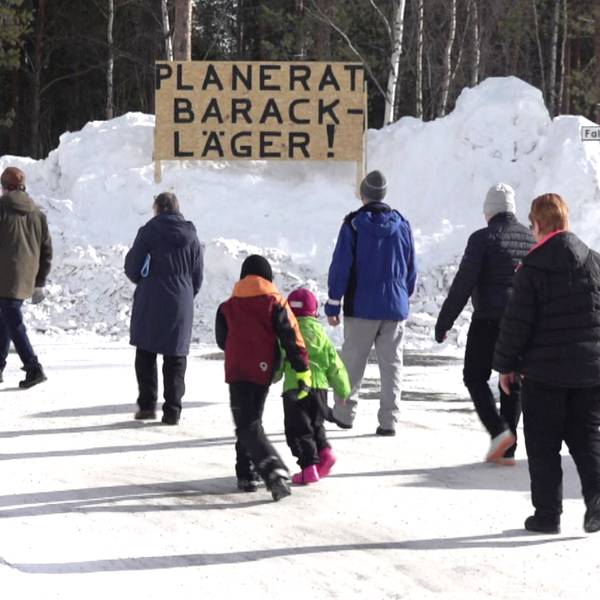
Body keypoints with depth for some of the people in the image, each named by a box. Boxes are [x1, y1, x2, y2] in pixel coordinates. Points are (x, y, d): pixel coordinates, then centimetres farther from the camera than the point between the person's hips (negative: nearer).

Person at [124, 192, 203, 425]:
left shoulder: (149, 232, -7)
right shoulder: (191, 236, 5)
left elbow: (132, 268, -4)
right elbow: (198, 276, 9)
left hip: (150, 304, -3)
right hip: (181, 306, 3)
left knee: (145, 354, 9)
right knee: (175, 358, 6)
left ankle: (147, 404, 5)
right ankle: (172, 410, 2)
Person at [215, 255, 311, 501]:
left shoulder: (228, 307, 5)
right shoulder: (275, 303, 0)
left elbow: (222, 341, 17)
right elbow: (292, 339, -6)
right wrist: (303, 372, -5)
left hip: (237, 371, -1)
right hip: (264, 371, 2)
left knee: (247, 425, -6)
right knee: (252, 419, 19)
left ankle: (273, 470, -27)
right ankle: (247, 474, 20)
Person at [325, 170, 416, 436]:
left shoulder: (354, 224, -7)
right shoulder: (402, 225, 4)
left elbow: (341, 266, -7)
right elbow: (411, 269, 11)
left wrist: (333, 305, -2)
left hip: (362, 306, -3)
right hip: (395, 306, 3)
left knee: (353, 360, 9)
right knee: (391, 363, 4)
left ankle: (344, 411, 17)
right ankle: (389, 419, 0)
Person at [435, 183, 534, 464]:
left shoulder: (483, 238, -9)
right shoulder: (532, 238, 8)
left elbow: (463, 283, -12)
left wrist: (444, 321, -7)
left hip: (489, 321, -5)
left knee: (475, 377, 8)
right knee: (513, 382, 11)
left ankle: (499, 431, -11)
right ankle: (507, 450, 9)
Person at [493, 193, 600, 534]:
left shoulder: (533, 267, -11)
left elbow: (517, 322, -11)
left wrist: (506, 364, 0)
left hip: (544, 369, -4)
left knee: (543, 444, 6)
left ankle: (548, 514, 7)